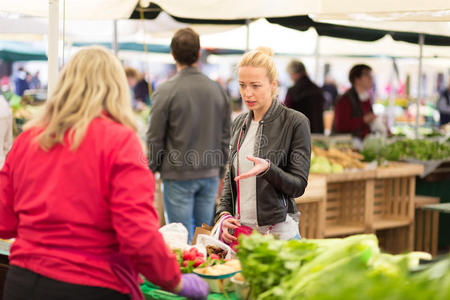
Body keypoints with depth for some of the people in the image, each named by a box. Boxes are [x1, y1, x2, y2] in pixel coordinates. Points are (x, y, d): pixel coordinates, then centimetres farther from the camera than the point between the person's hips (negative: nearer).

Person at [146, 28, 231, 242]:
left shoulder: (166, 91, -11)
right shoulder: (217, 90, 3)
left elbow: (155, 138, -7)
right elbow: (225, 137, 10)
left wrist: (152, 169, 6)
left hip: (178, 176, -4)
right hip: (209, 176, 4)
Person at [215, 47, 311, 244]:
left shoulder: (295, 122, -8)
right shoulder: (239, 124, 11)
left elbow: (298, 186, -9)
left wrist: (267, 169, -27)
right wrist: (223, 214, 2)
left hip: (279, 233, -5)